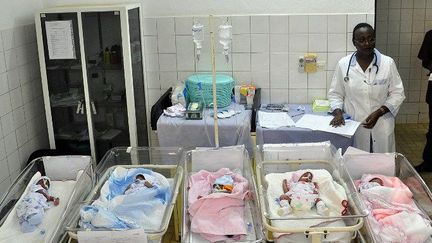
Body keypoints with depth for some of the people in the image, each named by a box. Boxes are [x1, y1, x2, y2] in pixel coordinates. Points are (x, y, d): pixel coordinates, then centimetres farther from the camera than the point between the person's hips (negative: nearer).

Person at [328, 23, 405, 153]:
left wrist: (378, 113, -12)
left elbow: (397, 93, 0)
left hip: (381, 127, 0)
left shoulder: (388, 63, -3)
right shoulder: (343, 64, -2)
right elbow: (335, 94, 5)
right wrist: (338, 112, -13)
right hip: (353, 127, 0)